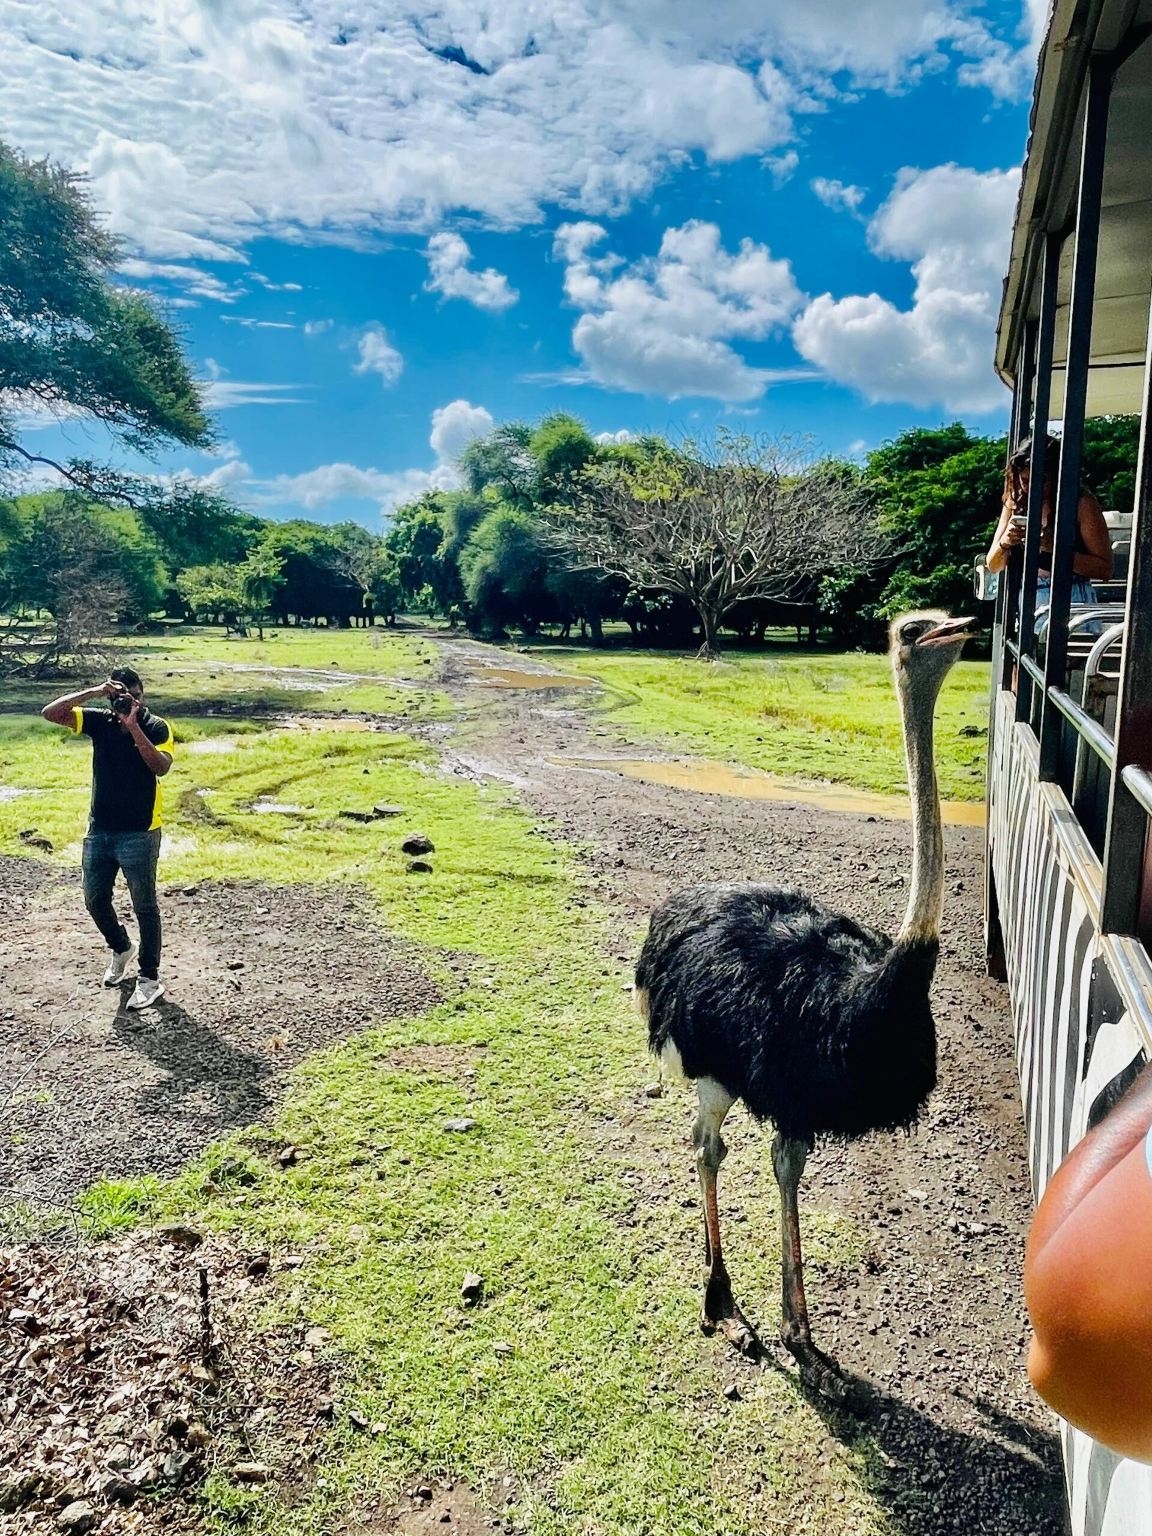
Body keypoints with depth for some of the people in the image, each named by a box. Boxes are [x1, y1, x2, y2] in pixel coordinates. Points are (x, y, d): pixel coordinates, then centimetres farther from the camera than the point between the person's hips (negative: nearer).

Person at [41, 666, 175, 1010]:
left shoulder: (157, 727, -8)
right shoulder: (99, 722, 2)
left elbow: (160, 767, -24)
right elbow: (50, 712, -7)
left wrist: (133, 725, -26)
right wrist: (93, 692, -16)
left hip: (139, 834, -5)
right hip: (99, 830, 5)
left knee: (145, 907, 3)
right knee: (95, 900, 16)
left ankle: (149, 978, 13)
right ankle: (121, 949, 42)